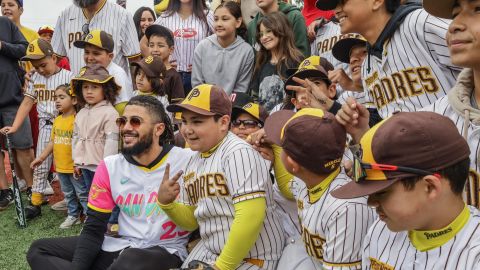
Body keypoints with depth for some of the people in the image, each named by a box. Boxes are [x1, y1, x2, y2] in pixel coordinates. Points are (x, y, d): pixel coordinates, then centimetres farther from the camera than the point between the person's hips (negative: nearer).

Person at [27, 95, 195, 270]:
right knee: (39, 251, 1)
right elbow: (93, 229, 3)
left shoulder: (187, 162, -11)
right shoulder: (110, 167, 2)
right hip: (122, 246, 6)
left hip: (167, 250, -6)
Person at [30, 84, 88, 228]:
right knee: (68, 193, 20)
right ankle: (73, 216, 35)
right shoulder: (57, 120, 6)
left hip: (74, 167, -8)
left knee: (82, 193, 4)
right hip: (60, 166, 8)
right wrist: (41, 157, 13)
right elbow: (53, 142, 13)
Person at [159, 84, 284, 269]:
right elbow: (191, 221, 12)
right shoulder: (194, 162, 6)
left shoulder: (238, 153, -18)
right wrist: (166, 203, -6)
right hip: (210, 252, 7)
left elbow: (250, 218, -26)